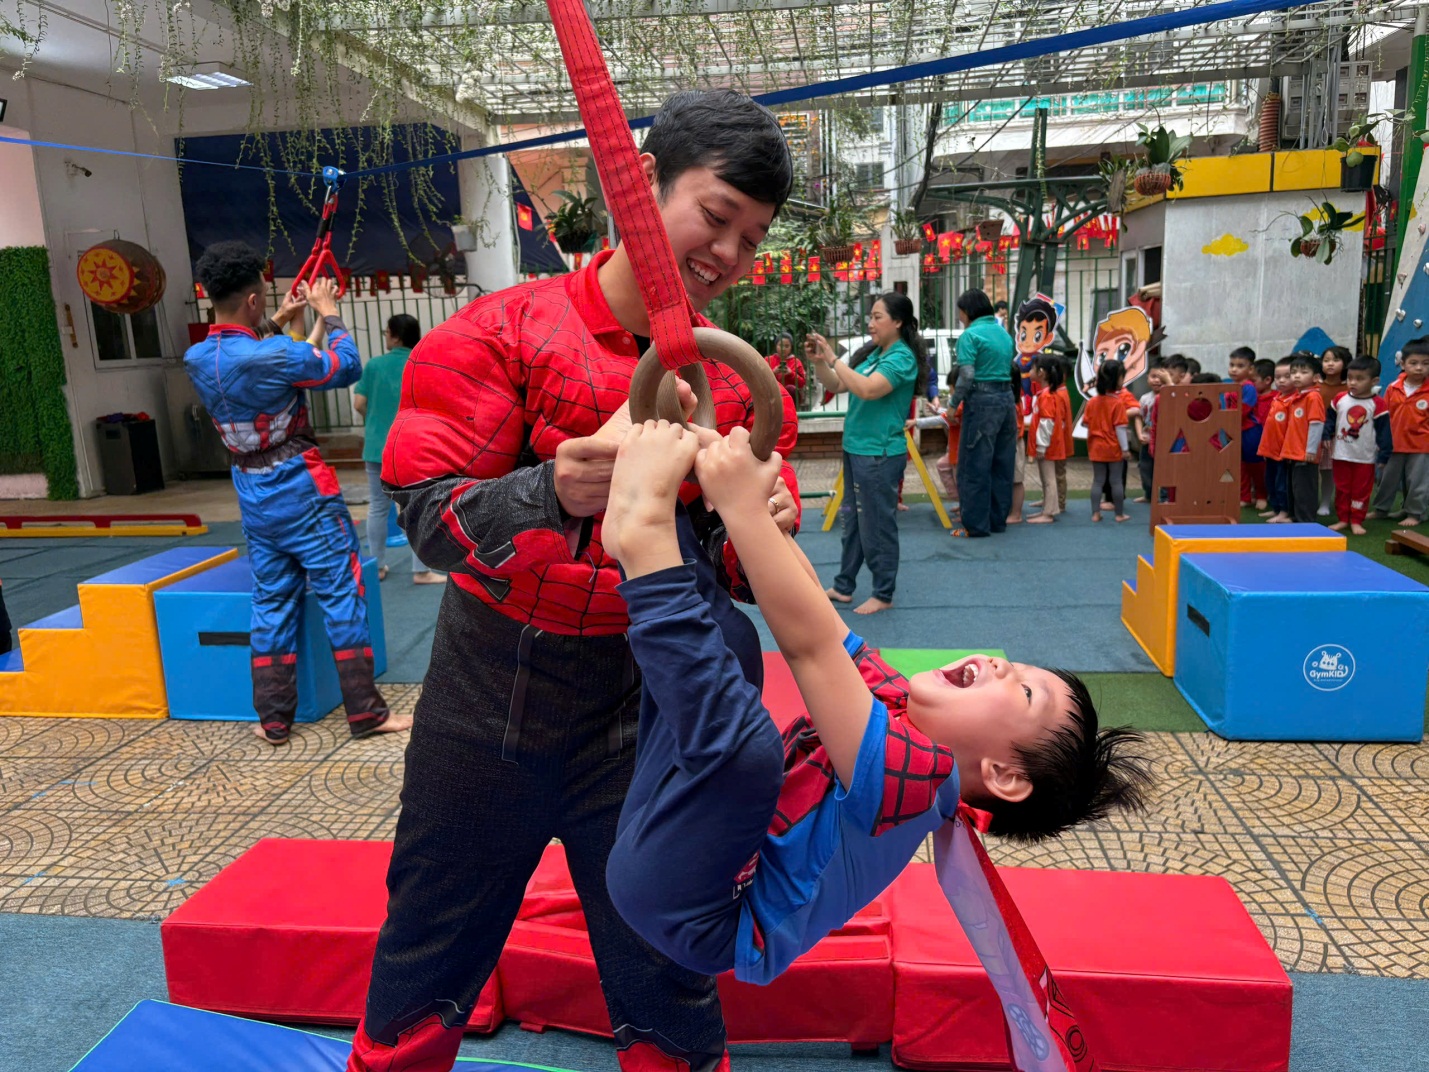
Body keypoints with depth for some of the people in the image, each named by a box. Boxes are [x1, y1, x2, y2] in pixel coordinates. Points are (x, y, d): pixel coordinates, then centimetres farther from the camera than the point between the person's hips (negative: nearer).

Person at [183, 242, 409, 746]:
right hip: (302, 493, -7)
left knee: (271, 602, 13)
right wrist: (329, 313, 4)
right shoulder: (275, 355, -21)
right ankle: (365, 712, 4)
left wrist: (277, 323, 25)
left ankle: (273, 720, 17)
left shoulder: (196, 360, 1)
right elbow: (348, 368, -9)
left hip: (254, 498, 7)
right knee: (342, 594, 1)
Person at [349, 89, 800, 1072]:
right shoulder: (505, 330, -8)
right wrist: (551, 493, -35)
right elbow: (426, 515, -16)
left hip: (642, 712, 1)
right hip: (490, 687, 0)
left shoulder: (735, 386, 0)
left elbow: (727, 573, 1)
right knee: (426, 964, 20)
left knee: (665, 989, 12)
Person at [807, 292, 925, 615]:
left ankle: (883, 595, 11)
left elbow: (868, 389, -29)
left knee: (877, 526, 0)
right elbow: (835, 386, 15)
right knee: (854, 521, 16)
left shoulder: (902, 357, -14)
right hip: (856, 450, 9)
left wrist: (833, 358, -25)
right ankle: (843, 586, 26)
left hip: (880, 455, -9)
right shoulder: (875, 355, 12)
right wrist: (818, 360, -1)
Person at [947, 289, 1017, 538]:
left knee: (975, 466, -1)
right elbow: (1007, 369, 13)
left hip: (982, 402, -8)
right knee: (1002, 465, 12)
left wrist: (953, 403, -4)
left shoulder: (970, 335, -9)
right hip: (1006, 399, 8)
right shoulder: (1004, 333, 15)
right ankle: (998, 519, 20)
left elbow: (966, 377, -15)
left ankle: (976, 524, 2)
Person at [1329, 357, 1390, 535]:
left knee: (1361, 490, 6)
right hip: (1341, 455, 3)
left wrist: (1384, 453, -10)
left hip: (1365, 458, -3)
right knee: (1342, 488, 10)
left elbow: (1384, 430, -7)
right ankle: (1343, 519, 19)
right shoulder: (1339, 399, -1)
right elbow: (1330, 420, 9)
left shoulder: (1378, 404, -9)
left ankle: (1356, 521, 14)